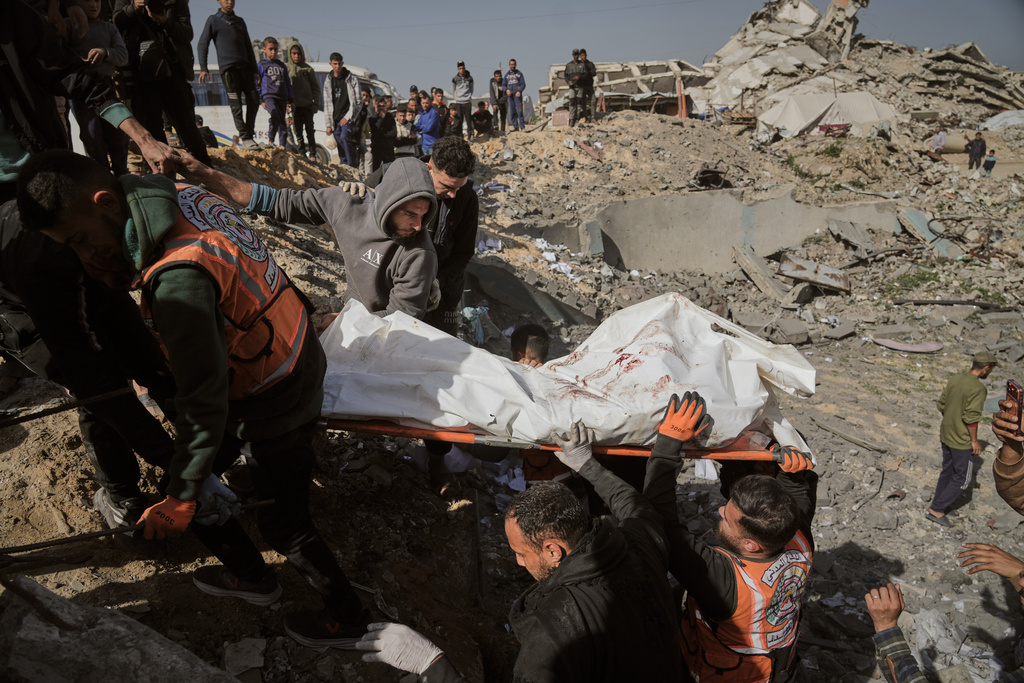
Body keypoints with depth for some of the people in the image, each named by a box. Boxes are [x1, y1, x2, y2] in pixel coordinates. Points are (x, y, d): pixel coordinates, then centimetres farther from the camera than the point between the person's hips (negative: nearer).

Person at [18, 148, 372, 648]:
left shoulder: (178, 278, -33)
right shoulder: (183, 196, -7)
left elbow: (203, 400, -28)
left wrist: (181, 499, -18)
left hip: (273, 403, -9)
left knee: (283, 523, 8)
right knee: (190, 475, 20)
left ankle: (344, 616, 32)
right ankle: (251, 577, 41)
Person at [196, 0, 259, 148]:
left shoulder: (240, 21, 20)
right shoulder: (213, 20, 6)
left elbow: (248, 47, 23)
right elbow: (202, 45, 3)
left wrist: (254, 70, 17)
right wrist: (203, 68, -8)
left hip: (245, 66, 5)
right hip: (227, 67, -5)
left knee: (254, 100, -1)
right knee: (236, 105, -9)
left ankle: (249, 133, 11)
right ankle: (245, 138, -7)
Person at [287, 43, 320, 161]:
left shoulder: (308, 69, 5)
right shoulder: (286, 69, 6)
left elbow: (316, 88, 6)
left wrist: (315, 104, -3)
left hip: (307, 105, -1)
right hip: (295, 106, 1)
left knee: (309, 131, 0)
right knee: (298, 132, 2)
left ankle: (312, 154, 7)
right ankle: (302, 153, 9)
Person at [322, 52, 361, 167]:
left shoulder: (352, 79, 1)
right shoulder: (328, 81, 12)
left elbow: (358, 101, -1)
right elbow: (327, 103, 14)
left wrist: (348, 117, -11)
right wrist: (329, 124, 9)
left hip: (348, 118, -4)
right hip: (335, 120, 4)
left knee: (344, 137, -27)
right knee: (341, 148, 3)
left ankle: (352, 166, -25)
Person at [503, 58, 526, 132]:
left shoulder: (519, 73, 9)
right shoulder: (507, 74, 17)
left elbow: (523, 84, 3)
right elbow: (503, 85, 15)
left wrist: (519, 91, -14)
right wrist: (507, 90, -7)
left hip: (517, 94, -3)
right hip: (510, 95, 3)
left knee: (519, 111, -12)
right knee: (512, 112, 2)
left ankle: (522, 126, -12)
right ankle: (515, 126, 7)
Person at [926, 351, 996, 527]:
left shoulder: (954, 380, 1)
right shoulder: (978, 388, -22)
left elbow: (942, 405, 8)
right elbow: (971, 417, -24)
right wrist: (975, 441, -13)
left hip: (946, 434, 8)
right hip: (961, 440, -8)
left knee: (947, 470, 21)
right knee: (962, 478, 5)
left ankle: (938, 504, 31)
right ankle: (936, 510, 6)